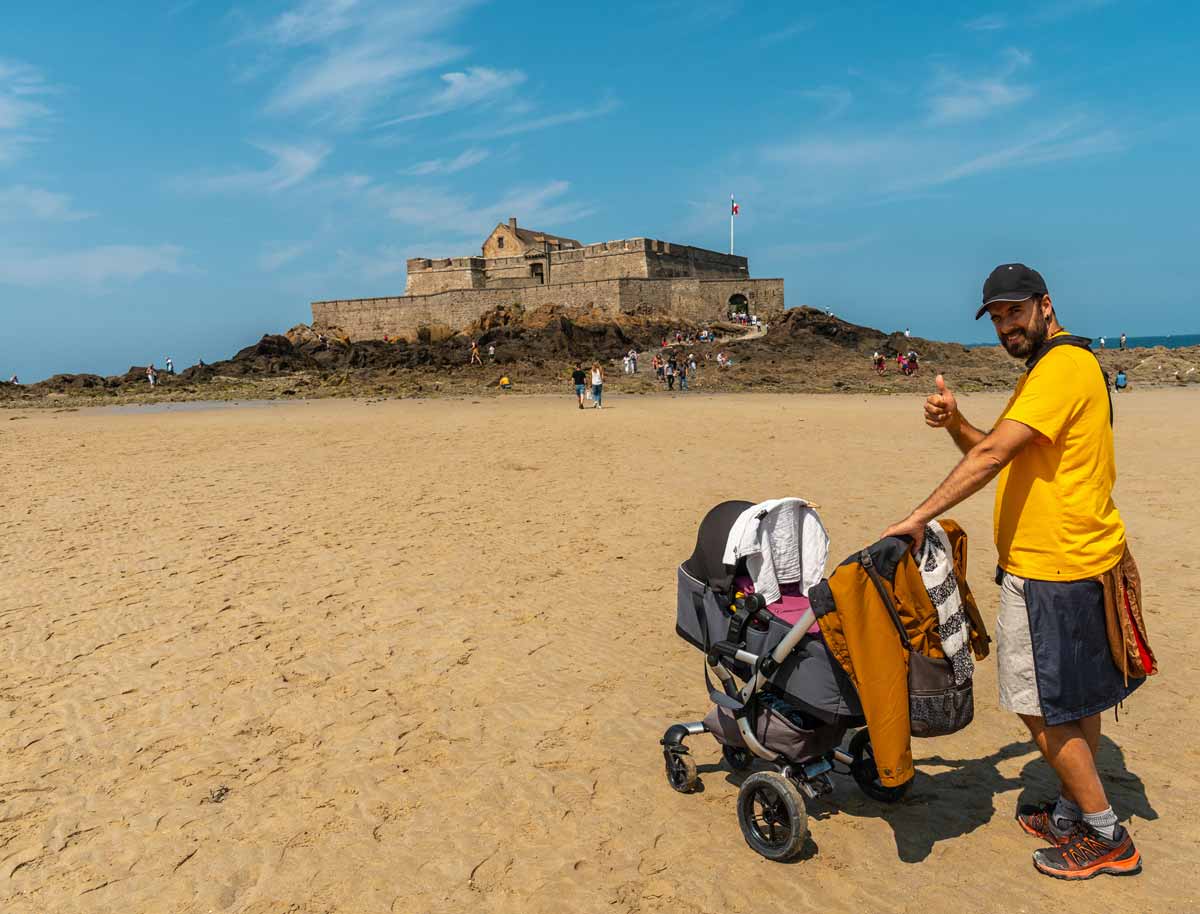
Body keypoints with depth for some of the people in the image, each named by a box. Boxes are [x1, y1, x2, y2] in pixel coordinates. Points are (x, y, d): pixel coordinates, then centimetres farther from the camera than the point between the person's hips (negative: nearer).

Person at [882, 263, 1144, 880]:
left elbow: (992, 455, -26)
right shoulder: (1044, 371, 17)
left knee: (1040, 705, 0)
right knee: (1078, 699, 18)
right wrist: (954, 423, -3)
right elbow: (1004, 457, 16)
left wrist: (919, 517, -25)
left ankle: (1105, 836, 15)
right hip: (1083, 560, 10)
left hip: (1052, 569, -10)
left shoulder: (1064, 364, -17)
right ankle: (1072, 813, 32)